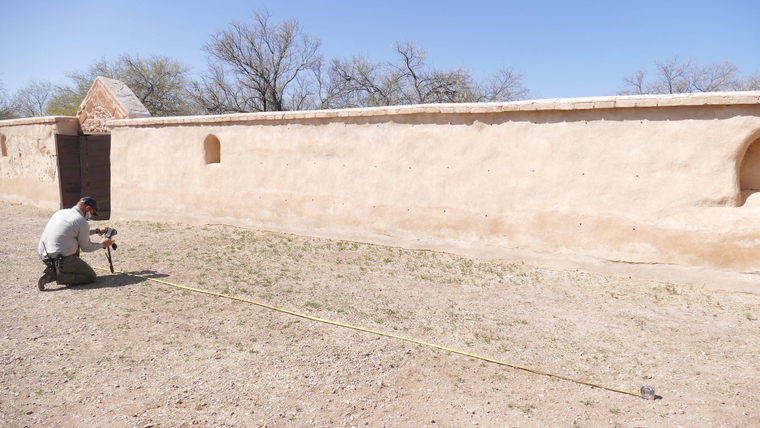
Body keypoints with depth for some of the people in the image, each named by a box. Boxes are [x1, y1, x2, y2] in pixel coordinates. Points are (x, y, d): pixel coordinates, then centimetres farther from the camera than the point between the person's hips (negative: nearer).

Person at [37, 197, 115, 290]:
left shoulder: (61, 212, 11)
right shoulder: (82, 222, -12)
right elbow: (86, 248, -1)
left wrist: (97, 231, 32)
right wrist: (102, 244, 16)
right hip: (62, 260, -9)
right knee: (91, 277, 4)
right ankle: (56, 275, -10)